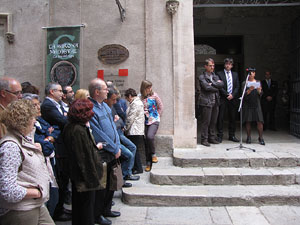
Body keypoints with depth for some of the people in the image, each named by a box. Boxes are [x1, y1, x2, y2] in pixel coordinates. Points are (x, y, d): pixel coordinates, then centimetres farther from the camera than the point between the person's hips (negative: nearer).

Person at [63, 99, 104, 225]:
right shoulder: (80, 130, -25)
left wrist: (94, 146, 10)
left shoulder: (69, 127, 3)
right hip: (85, 175, -9)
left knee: (77, 202, 22)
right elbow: (85, 156, -25)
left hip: (75, 172, 9)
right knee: (87, 202, 6)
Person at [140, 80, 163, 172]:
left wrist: (157, 116, 10)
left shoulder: (154, 95, -2)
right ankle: (148, 163, 16)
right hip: (145, 122, 2)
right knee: (147, 141, 4)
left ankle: (153, 154, 3)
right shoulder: (140, 97, -1)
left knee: (150, 136, -25)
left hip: (154, 121, -2)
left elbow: (160, 106, 8)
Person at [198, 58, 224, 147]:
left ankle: (212, 138, 19)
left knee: (213, 122, 9)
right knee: (205, 122, -3)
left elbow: (221, 84, 1)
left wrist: (212, 83, -10)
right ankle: (204, 139, 3)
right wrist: (216, 87, -2)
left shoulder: (215, 76, 19)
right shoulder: (202, 77, -1)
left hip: (215, 102, 6)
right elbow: (207, 87, -15)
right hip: (206, 102, -6)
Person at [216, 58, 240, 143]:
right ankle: (220, 136, 4)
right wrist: (227, 95, -12)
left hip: (233, 99, 4)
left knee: (232, 118, 6)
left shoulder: (235, 74, 15)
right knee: (220, 118, -3)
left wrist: (232, 95, -6)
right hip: (223, 99, -4)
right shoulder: (219, 74, 2)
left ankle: (232, 135, 14)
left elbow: (237, 86, 10)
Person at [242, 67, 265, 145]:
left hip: (256, 104, 1)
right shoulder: (245, 83, 6)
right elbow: (244, 94, -5)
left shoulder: (258, 82, 12)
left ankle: (260, 138, 3)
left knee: (259, 121, -6)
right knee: (248, 121, 0)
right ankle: (249, 137, 10)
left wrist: (259, 91, -18)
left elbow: (261, 94, 5)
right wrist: (249, 90, -23)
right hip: (247, 104, -1)